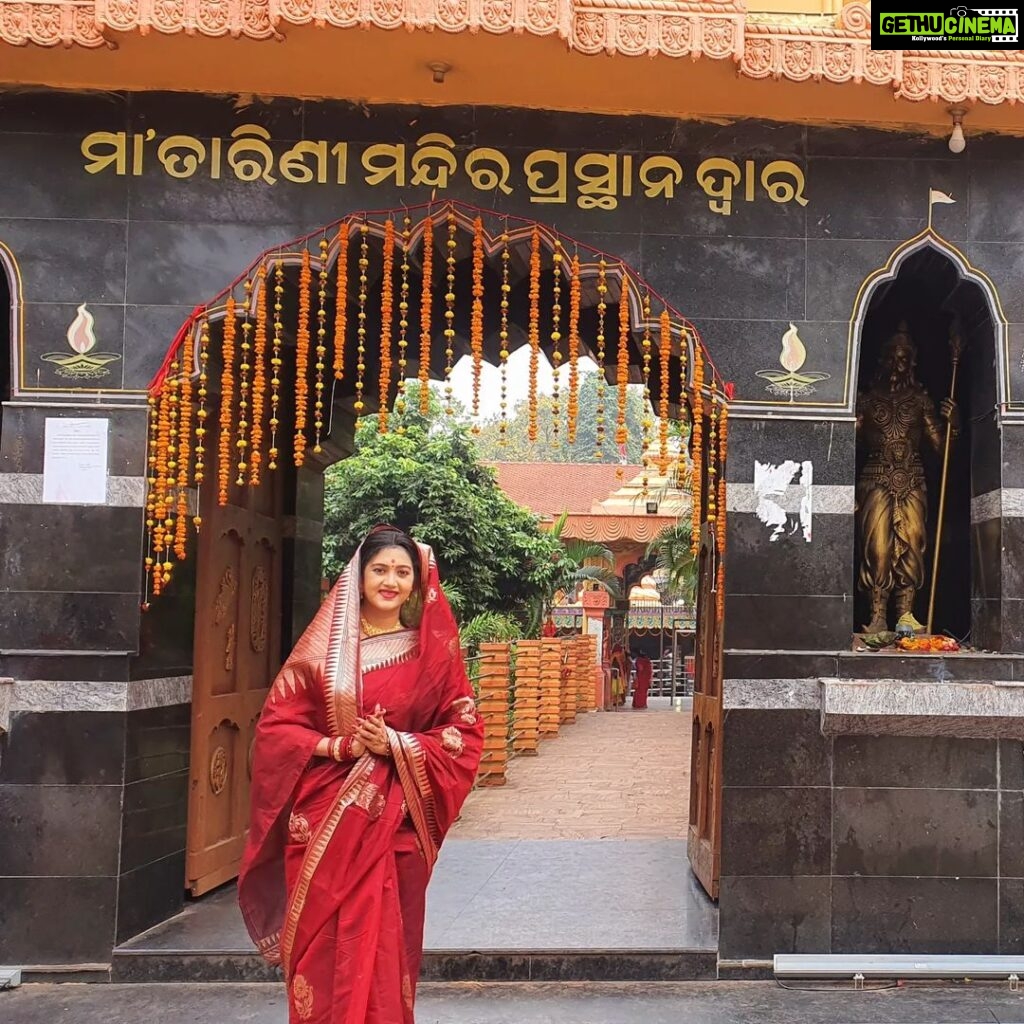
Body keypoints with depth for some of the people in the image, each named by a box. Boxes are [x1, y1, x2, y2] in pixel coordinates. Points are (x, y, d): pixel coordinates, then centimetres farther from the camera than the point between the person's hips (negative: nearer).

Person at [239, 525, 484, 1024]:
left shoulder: (433, 650, 3)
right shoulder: (322, 646, 2)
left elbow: (464, 730, 2)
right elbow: (276, 725, 2)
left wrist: (396, 746, -12)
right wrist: (339, 746, -13)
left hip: (394, 822, 0)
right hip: (325, 820, 0)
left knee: (384, 945, 4)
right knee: (321, 945, 3)